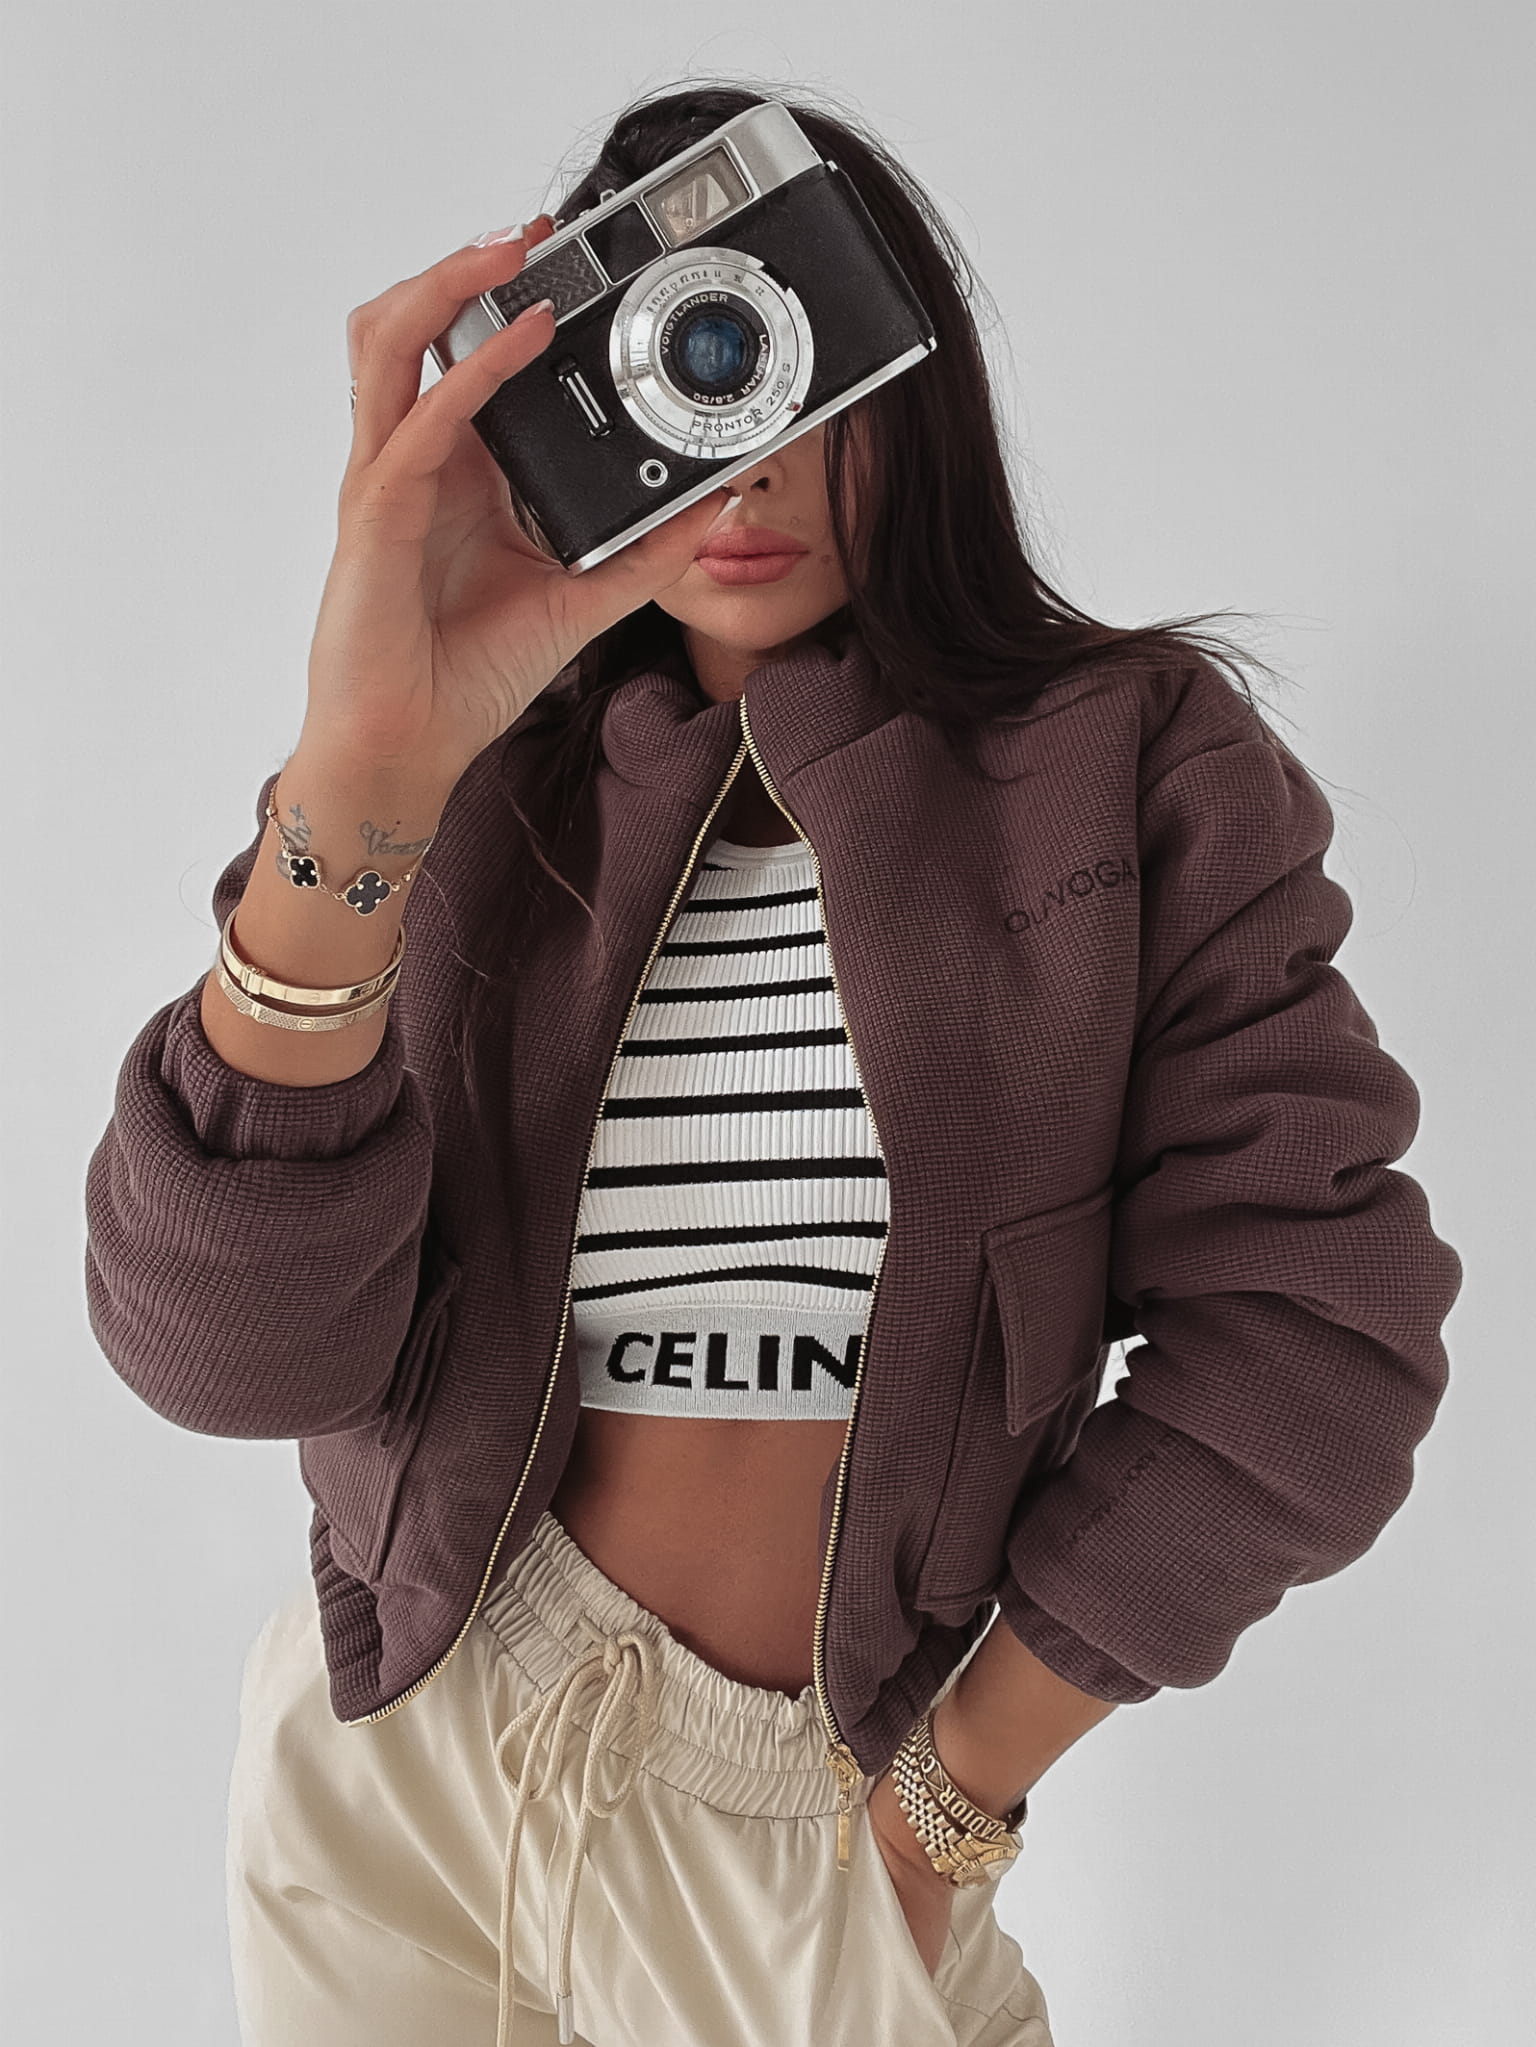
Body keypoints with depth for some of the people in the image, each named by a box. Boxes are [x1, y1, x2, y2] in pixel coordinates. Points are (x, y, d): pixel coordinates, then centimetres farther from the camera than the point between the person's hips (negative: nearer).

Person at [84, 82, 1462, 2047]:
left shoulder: (1137, 763, -8)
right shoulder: (474, 799, -5)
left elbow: (1306, 1330, -12)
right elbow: (228, 1348, -19)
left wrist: (964, 1780, -8)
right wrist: (352, 790, -32)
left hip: (823, 1800, -1)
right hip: (412, 1759, 2)